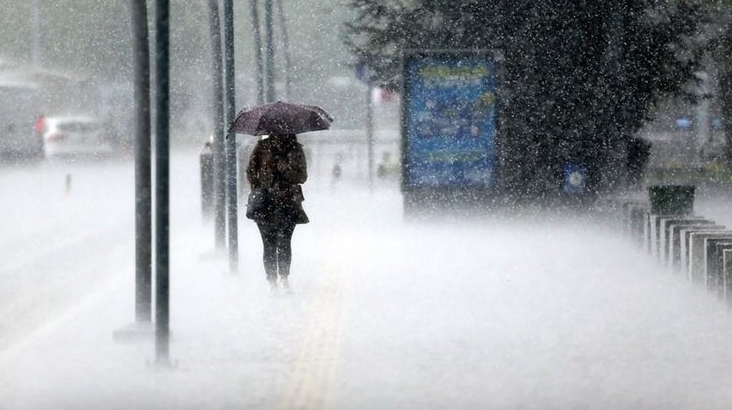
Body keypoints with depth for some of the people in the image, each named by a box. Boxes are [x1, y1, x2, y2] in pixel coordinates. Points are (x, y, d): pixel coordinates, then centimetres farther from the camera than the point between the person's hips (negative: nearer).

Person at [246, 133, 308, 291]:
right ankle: (272, 282, 3)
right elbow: (251, 170, 8)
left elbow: (302, 176, 5)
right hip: (265, 202, -1)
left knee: (285, 242, -5)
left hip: (288, 202, 1)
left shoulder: (295, 149, 7)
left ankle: (284, 277, 10)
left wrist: (286, 171, -13)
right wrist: (257, 190, -5)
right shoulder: (263, 146, 5)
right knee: (269, 244, -3)